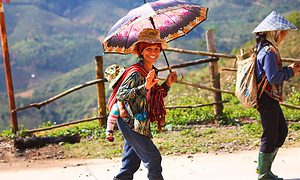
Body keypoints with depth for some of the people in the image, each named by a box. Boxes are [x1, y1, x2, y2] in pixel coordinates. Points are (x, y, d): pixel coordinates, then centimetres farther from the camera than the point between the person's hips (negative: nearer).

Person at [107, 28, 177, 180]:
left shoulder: (153, 71, 10)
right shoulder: (135, 73, -18)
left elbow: (155, 97, 20)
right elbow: (120, 95, -27)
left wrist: (167, 84, 7)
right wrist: (145, 86, -34)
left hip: (140, 123, 9)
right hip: (130, 121, -9)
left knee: (131, 164, 14)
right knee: (153, 158, -3)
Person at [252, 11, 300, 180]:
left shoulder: (268, 49, 12)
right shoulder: (269, 51, -20)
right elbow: (273, 78, -26)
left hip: (271, 99, 11)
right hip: (267, 99, -11)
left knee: (282, 131, 17)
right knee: (270, 135, -1)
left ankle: (263, 166, 25)